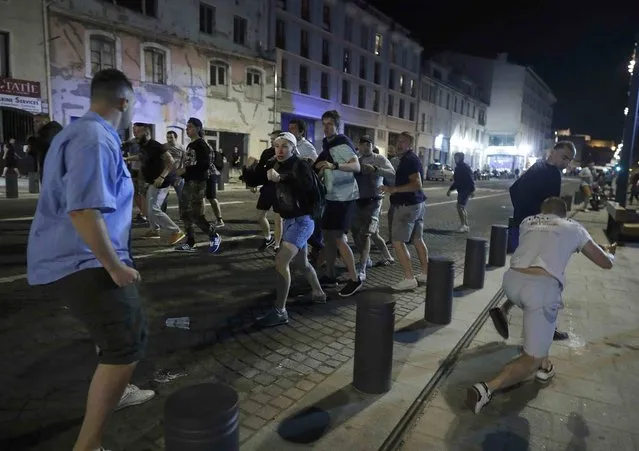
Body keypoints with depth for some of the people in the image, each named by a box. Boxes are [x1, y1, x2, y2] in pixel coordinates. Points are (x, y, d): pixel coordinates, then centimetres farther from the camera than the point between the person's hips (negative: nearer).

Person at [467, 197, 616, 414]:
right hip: (542, 287, -4)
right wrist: (610, 253, 55)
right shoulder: (574, 227, 21)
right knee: (532, 359, 6)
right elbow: (606, 263, 31)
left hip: (512, 281, 4)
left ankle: (544, 366, 39)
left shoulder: (528, 222, 28)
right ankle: (487, 388, -16)